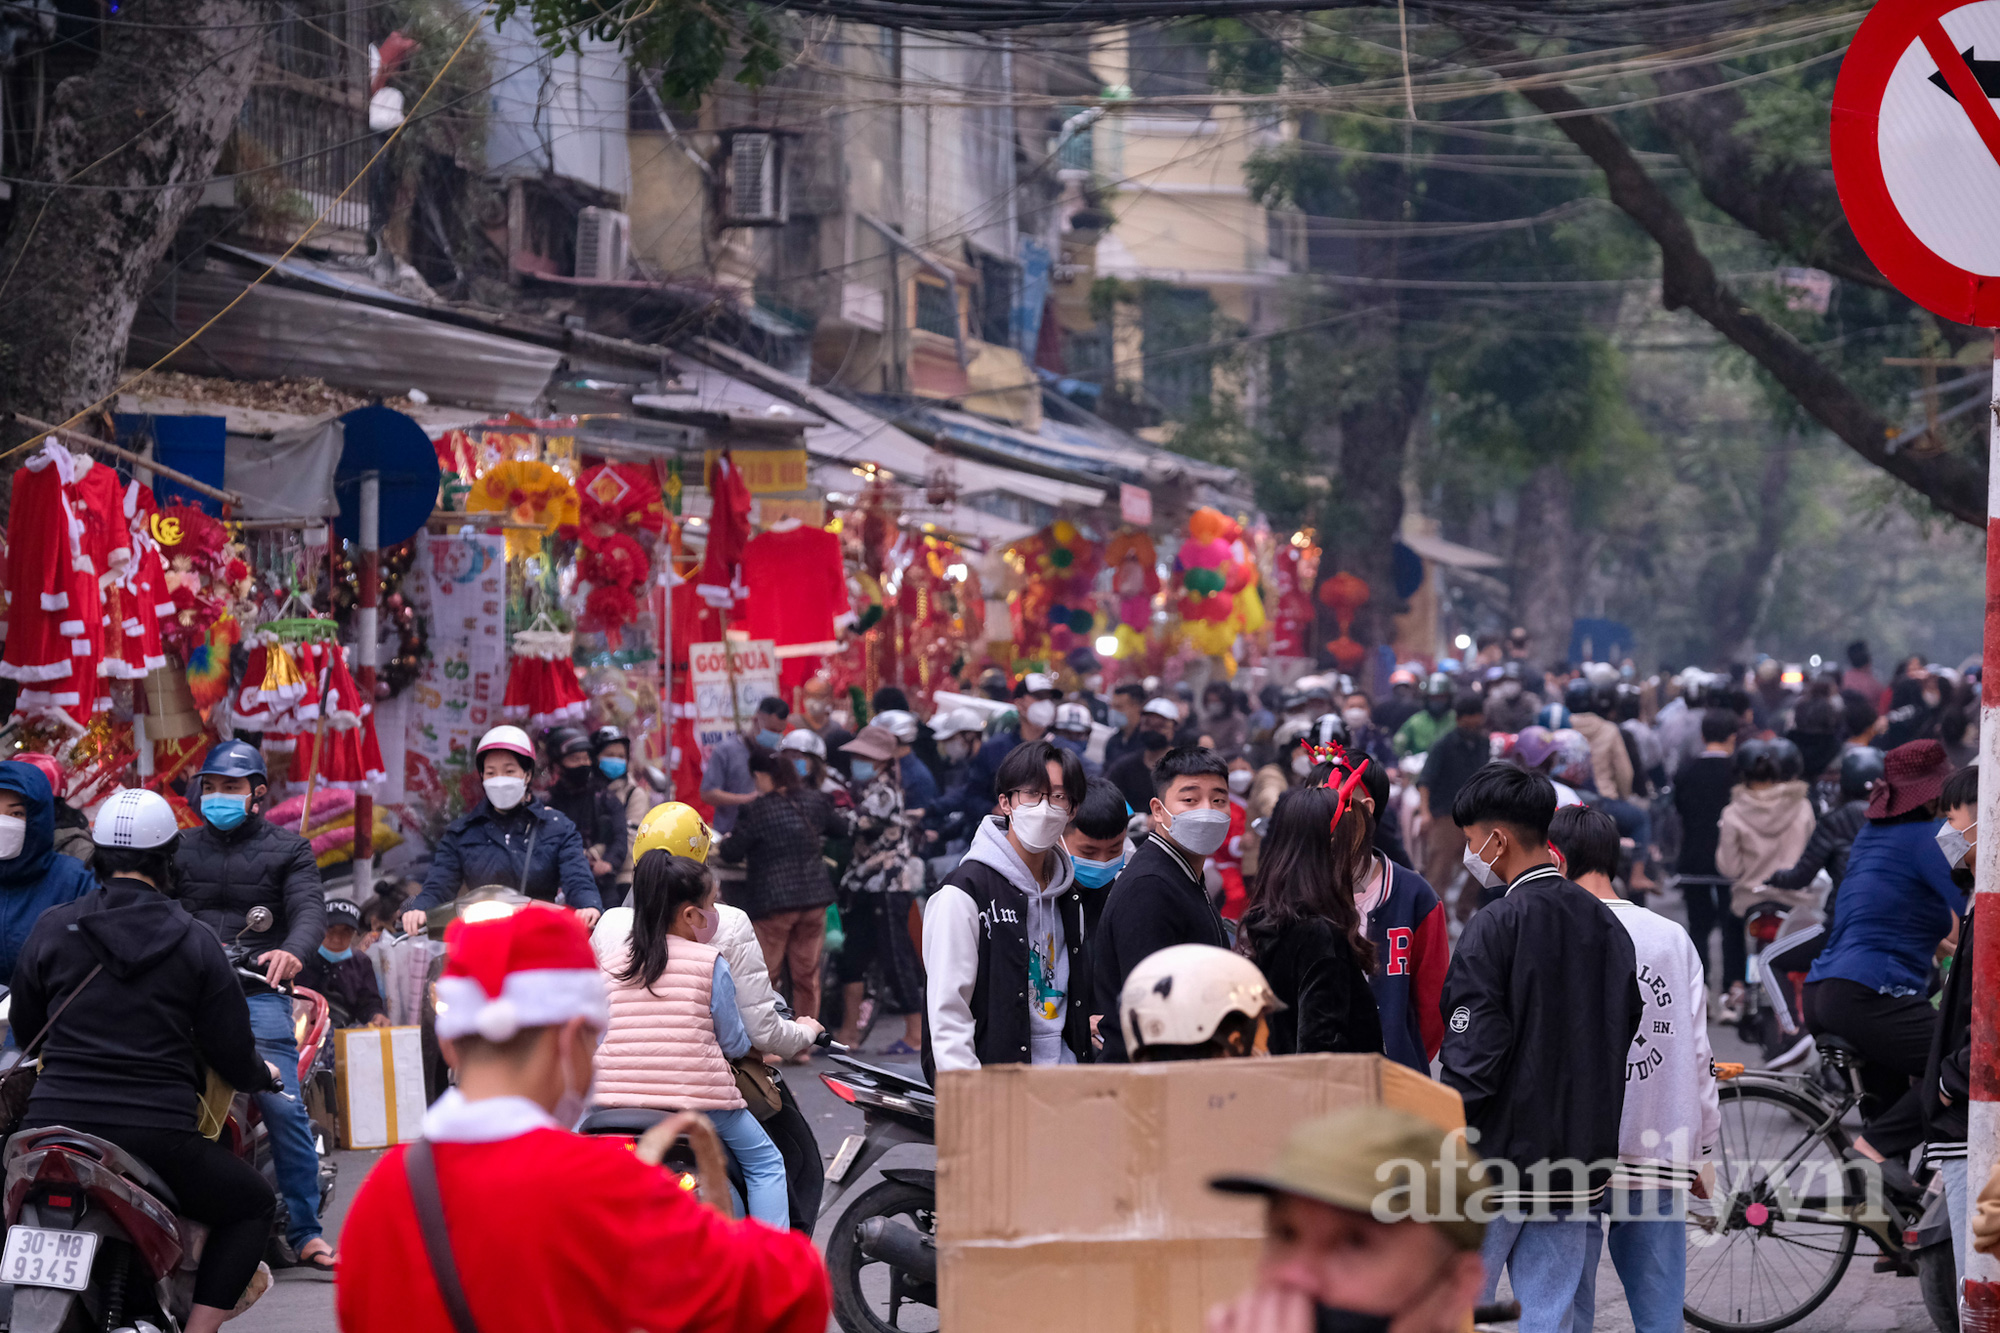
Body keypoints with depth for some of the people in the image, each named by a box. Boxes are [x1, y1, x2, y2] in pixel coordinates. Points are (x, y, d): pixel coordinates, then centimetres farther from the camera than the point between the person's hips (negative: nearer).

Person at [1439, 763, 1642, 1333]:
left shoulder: (1495, 928, -14)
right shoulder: (1608, 926, 7)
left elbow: (1473, 1057, -17)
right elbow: (1622, 1038, 14)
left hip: (1496, 1158, -6)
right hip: (1577, 1166, 6)